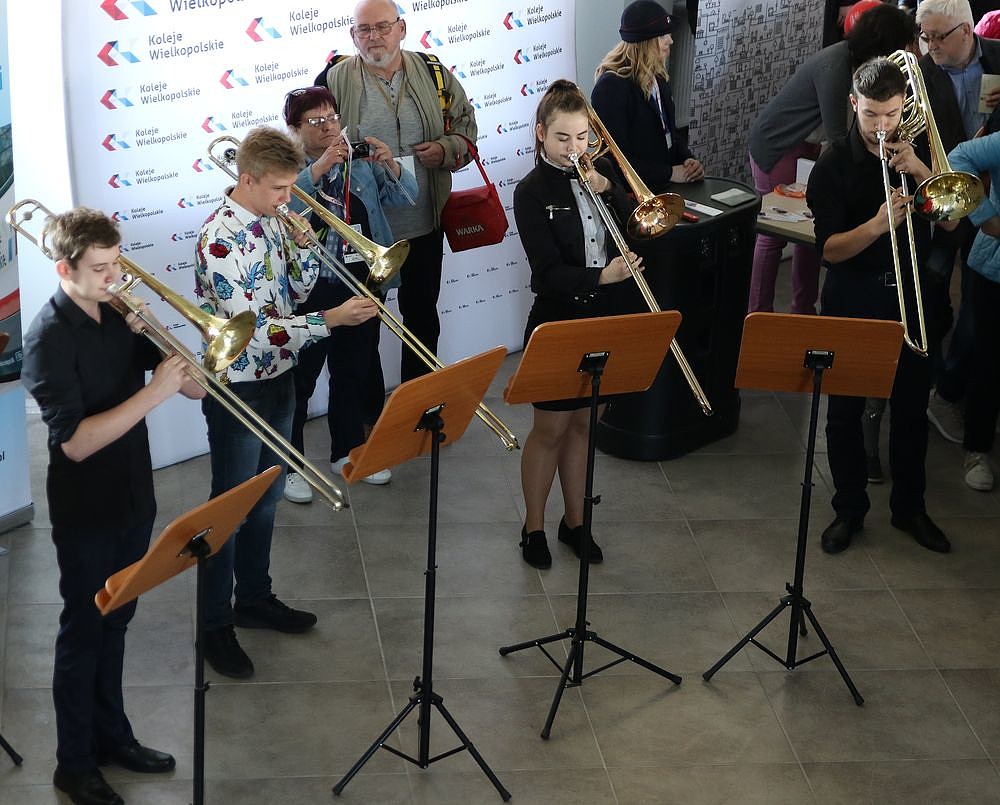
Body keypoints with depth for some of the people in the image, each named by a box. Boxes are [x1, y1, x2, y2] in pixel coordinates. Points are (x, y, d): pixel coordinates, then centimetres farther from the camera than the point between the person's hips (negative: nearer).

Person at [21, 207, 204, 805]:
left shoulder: (119, 316, 1)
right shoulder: (50, 340, -20)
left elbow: (195, 387, 1)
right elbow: (75, 442, -28)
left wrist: (155, 340, -17)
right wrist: (153, 392, -31)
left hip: (133, 501, 6)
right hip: (85, 513, -6)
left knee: (114, 623, 20)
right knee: (83, 633, 7)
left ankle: (112, 735, 36)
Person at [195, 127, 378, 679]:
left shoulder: (270, 221, 2)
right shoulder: (221, 240, -24)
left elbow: (298, 289, 12)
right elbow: (254, 330, -27)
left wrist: (302, 246, -8)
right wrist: (332, 319, -29)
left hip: (278, 381, 8)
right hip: (238, 390, -8)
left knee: (266, 498, 20)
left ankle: (254, 599, 37)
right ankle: (216, 627, 16)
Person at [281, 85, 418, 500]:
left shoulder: (360, 163, 6)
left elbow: (405, 197, 3)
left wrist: (390, 165, -16)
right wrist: (320, 167, -37)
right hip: (309, 291, -5)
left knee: (353, 372, 18)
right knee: (298, 380, 2)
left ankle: (348, 451, 34)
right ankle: (287, 464, 13)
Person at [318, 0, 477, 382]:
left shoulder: (433, 74, 2)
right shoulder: (335, 81, -6)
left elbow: (465, 122, 12)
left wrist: (448, 149, -9)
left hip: (425, 225, 3)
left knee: (423, 317, 18)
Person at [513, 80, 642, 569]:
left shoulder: (599, 173, 3)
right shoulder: (533, 192, -12)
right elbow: (548, 272, -20)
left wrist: (607, 189, -19)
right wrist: (601, 276, -34)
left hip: (602, 318, 5)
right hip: (557, 322, -4)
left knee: (581, 424, 17)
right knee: (550, 430, 6)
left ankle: (575, 521, 31)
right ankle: (533, 527, 23)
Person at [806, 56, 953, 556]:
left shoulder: (919, 150, 2)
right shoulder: (833, 167, -8)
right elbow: (830, 250, -14)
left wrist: (921, 172, -19)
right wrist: (878, 224, -31)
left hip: (912, 295, 3)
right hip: (854, 301, -2)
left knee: (911, 407, 10)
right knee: (845, 409, 4)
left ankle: (909, 507, 25)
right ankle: (849, 509, 19)